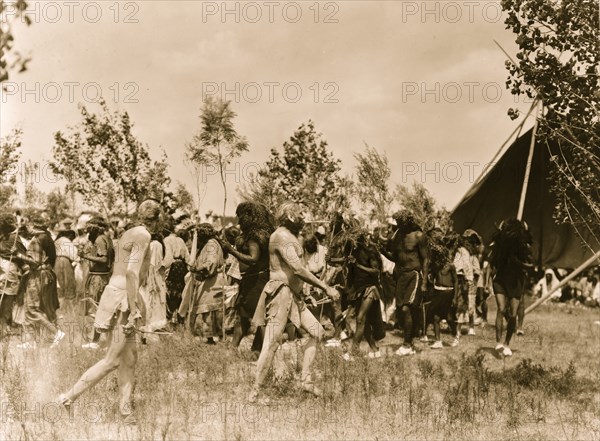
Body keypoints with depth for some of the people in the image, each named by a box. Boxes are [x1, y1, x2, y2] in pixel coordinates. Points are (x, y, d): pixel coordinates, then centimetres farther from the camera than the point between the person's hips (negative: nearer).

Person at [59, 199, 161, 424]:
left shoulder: (129, 233, 15)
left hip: (116, 293, 10)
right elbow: (132, 272, -21)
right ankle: (69, 397, 1)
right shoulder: (143, 235, -12)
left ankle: (126, 412, 11)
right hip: (122, 298, -10)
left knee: (129, 358, 9)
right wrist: (134, 309, -22)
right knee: (113, 360, -5)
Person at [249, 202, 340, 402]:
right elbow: (298, 269, -23)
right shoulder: (281, 236, -14)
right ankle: (255, 390, -4)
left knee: (316, 331, 7)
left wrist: (305, 295, 18)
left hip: (293, 295, 10)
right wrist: (326, 288, -21)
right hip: (281, 293, -10)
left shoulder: (290, 237, 18)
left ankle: (306, 379, 9)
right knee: (271, 343, -9)